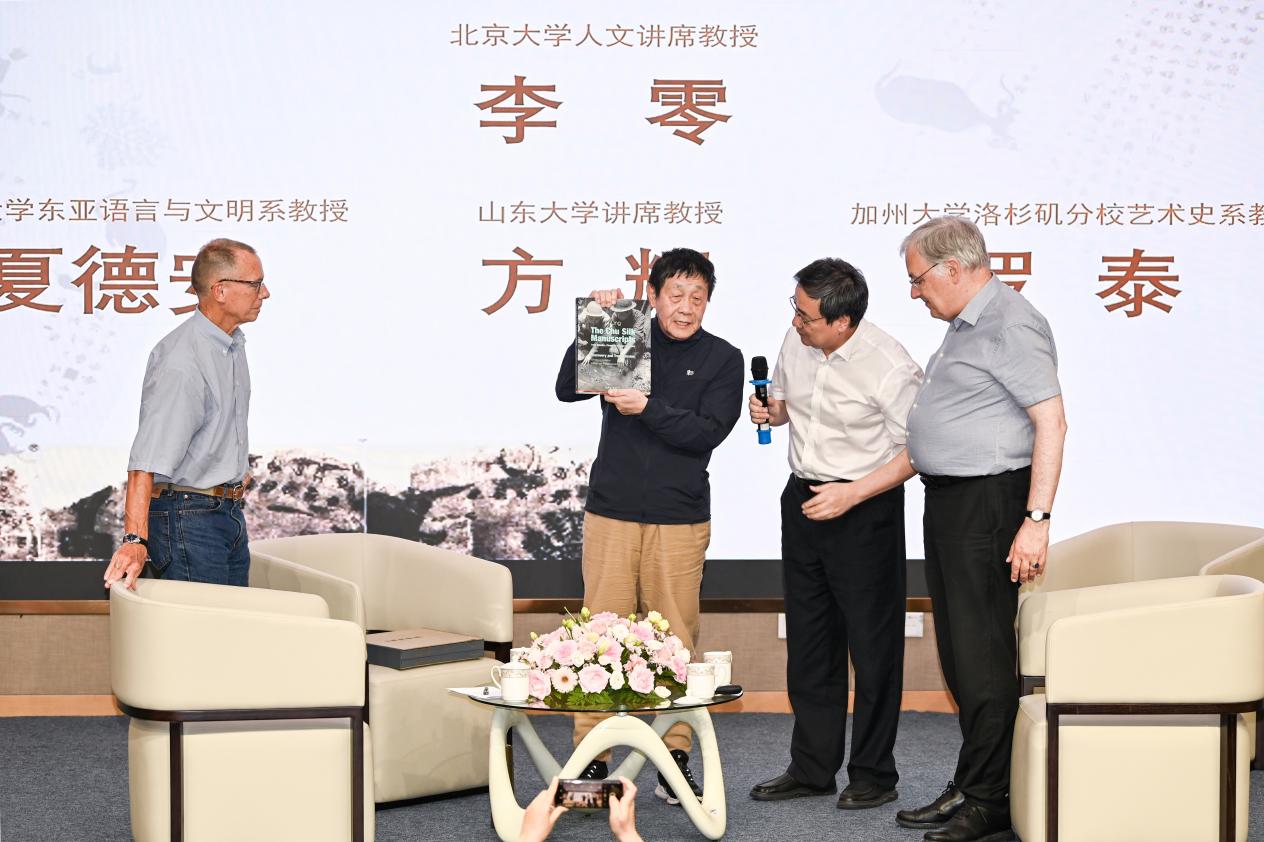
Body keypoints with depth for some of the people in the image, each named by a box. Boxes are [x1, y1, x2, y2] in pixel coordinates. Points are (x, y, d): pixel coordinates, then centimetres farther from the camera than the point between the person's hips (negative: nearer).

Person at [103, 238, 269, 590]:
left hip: (230, 512, 9)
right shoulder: (181, 360, -22)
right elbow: (148, 460, -30)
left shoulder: (233, 343, 9)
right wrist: (135, 539, -37)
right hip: (188, 517, -9)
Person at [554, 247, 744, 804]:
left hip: (680, 518, 0)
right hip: (610, 512, 0)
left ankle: (675, 761, 9)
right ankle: (591, 759, 6)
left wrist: (649, 409, -17)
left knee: (676, 641, 1)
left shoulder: (722, 359, 5)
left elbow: (708, 432, -6)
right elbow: (566, 390, -4)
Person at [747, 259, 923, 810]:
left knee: (872, 642, 1)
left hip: (864, 507, -7)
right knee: (808, 641, 12)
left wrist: (853, 494, -22)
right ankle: (812, 768, 22)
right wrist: (772, 411, -6)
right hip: (803, 497, 7)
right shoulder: (796, 341, 0)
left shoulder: (890, 368, -20)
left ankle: (874, 775, 12)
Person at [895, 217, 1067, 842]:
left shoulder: (1011, 326, -15)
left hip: (987, 502, -10)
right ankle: (969, 788, 22)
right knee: (958, 654, 13)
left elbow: (1051, 422, -20)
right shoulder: (965, 324, 16)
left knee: (982, 655, -7)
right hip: (949, 501, 10)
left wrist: (1036, 520, -24)